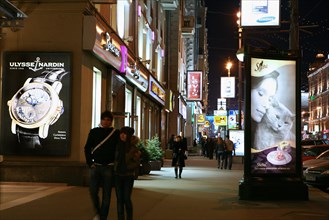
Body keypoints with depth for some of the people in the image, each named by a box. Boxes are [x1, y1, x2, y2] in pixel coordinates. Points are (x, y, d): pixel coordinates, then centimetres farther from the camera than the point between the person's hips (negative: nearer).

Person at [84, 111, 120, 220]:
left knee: (106, 195, 1)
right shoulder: (94, 132, 6)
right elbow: (87, 148, 8)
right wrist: (90, 163, -1)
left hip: (108, 168, -1)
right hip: (95, 166, 1)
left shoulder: (116, 133, 1)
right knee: (93, 191, -5)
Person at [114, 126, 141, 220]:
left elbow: (137, 163, -6)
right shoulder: (118, 146, 2)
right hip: (118, 175, 3)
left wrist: (127, 168, -15)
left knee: (126, 199, -4)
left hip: (128, 176, -3)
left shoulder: (133, 148, -7)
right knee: (119, 199, 3)